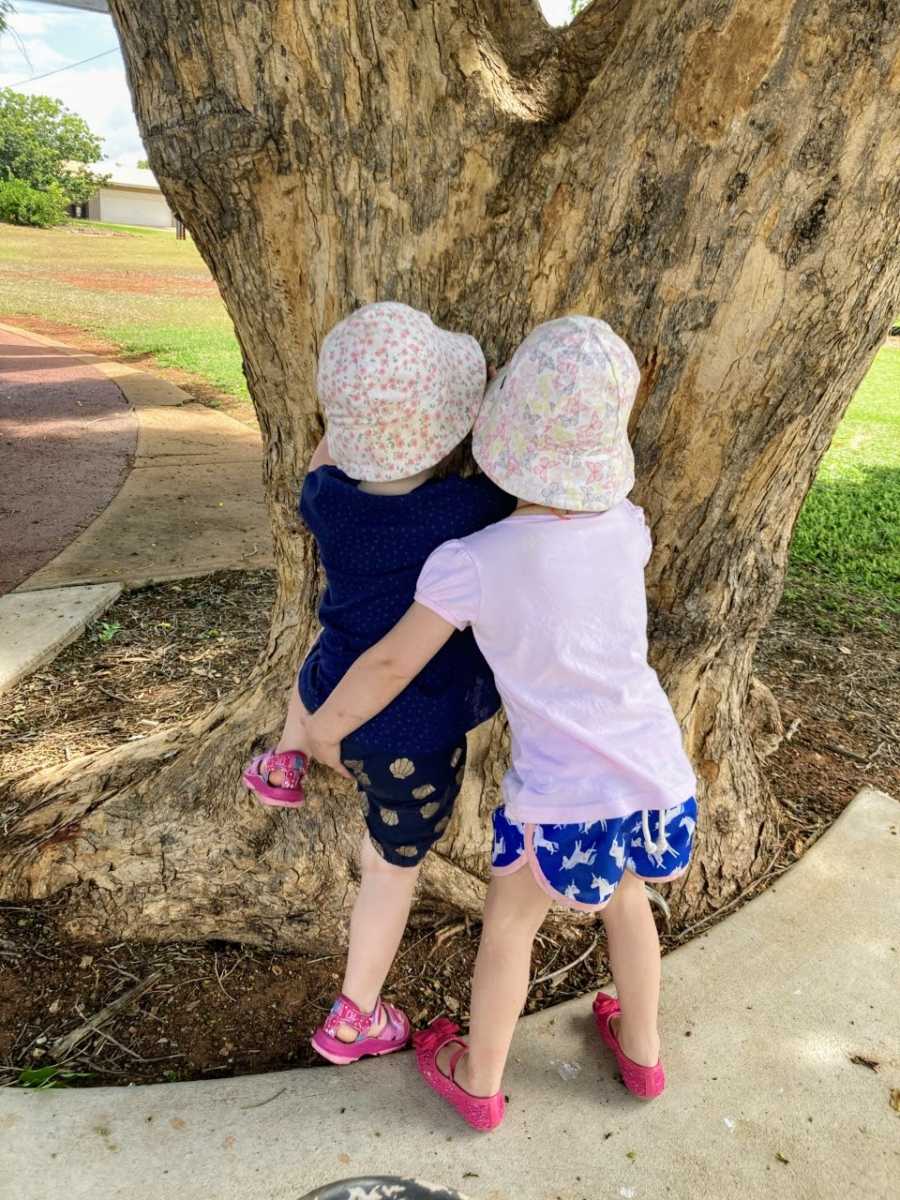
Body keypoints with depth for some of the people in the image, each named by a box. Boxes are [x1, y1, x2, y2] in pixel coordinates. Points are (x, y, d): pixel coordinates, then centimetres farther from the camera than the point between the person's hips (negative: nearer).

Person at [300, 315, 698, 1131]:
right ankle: (642, 1054, 53)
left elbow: (391, 664, -7)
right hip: (660, 781, 5)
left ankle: (478, 1083, 44)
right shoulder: (628, 528, -5)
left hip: (565, 800, -4)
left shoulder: (471, 563, -18)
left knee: (510, 918, 23)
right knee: (623, 896, 32)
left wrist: (323, 727, 10)